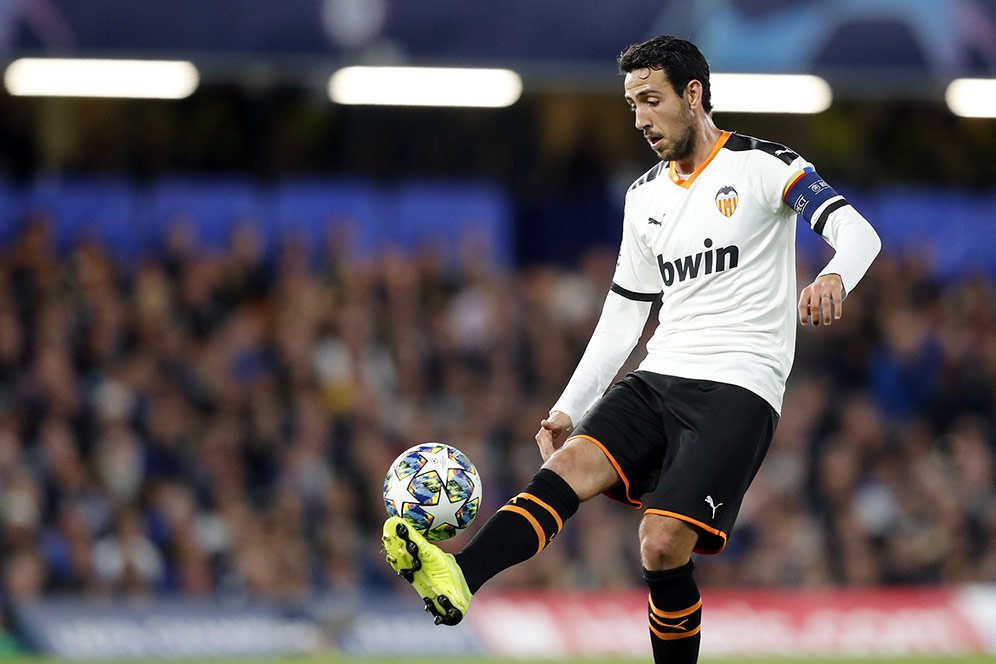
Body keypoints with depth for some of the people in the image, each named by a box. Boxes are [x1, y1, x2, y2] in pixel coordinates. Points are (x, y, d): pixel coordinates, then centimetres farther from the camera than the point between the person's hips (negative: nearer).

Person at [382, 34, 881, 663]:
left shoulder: (762, 165, -1)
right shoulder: (645, 197, 19)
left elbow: (858, 232, -13)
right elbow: (623, 317, 22)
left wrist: (833, 278, -37)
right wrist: (567, 411, 13)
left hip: (737, 390, -5)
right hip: (659, 377, 5)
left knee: (662, 545, -21)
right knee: (572, 460, -23)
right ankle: (459, 577, -46)